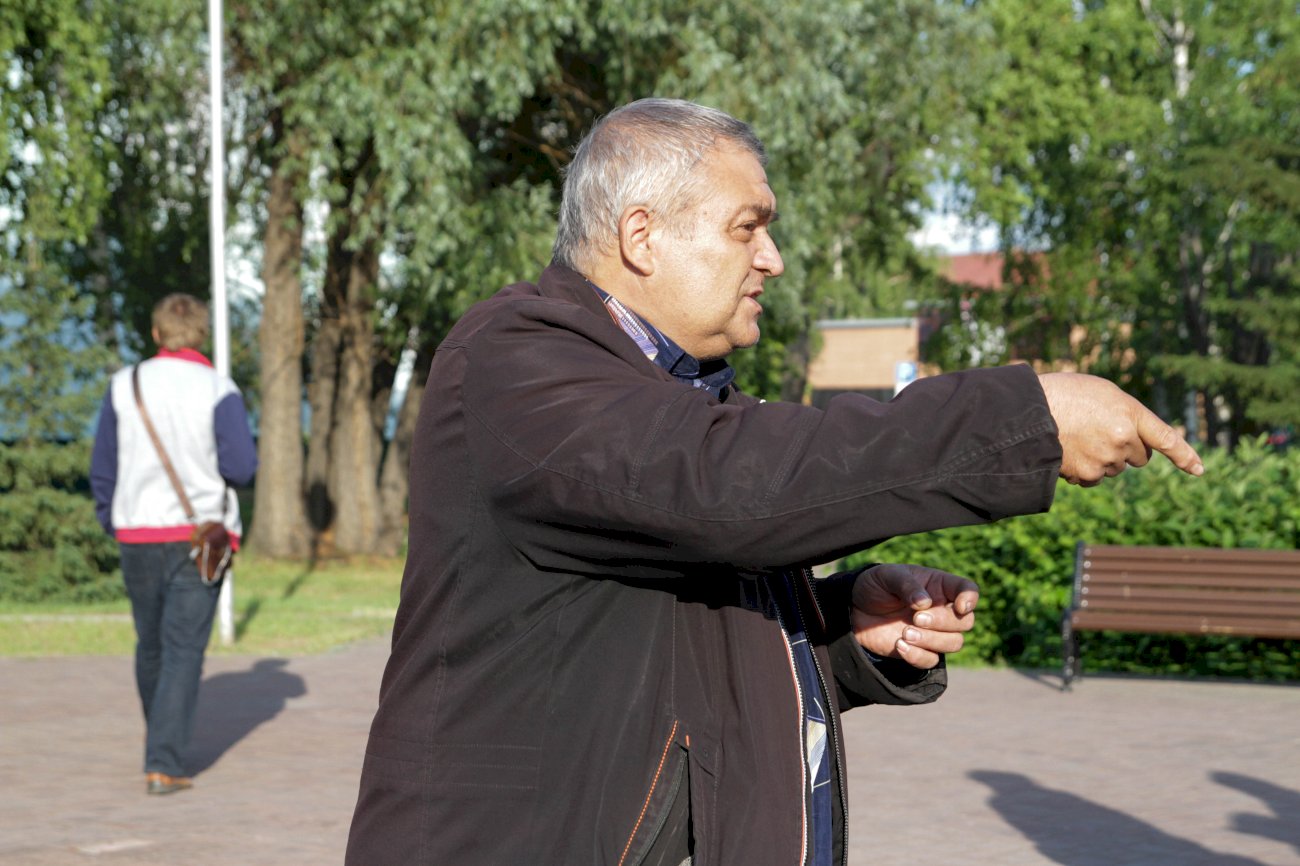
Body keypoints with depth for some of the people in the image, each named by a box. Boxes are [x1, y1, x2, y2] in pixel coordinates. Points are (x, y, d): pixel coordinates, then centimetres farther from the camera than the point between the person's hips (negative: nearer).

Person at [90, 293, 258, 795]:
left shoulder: (124, 386, 3)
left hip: (137, 533, 3)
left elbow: (103, 467, 5)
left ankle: (163, 743, 38)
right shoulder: (218, 391, -8)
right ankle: (163, 764, -12)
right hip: (199, 536, -3)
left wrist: (111, 526, 17)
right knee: (183, 651, -2)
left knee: (152, 644, 19)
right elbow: (242, 468, -11)